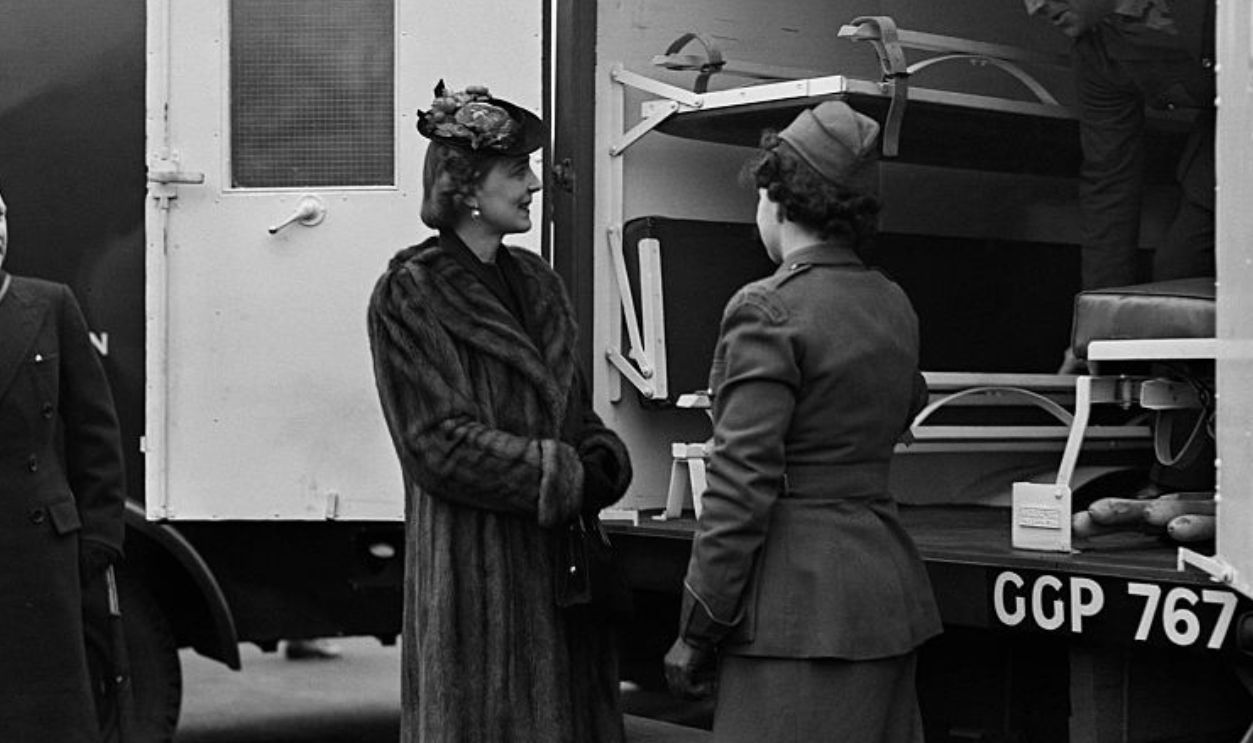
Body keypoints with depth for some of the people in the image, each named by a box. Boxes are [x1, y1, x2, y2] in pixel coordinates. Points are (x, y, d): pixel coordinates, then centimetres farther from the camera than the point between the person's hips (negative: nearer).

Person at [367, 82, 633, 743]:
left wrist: (603, 459, -4)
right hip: (472, 562, -7)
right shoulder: (410, 293, -7)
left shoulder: (535, 282, 15)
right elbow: (440, 443, -13)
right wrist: (567, 477, -14)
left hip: (558, 559, 7)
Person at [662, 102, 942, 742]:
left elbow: (741, 485, -16)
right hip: (887, 580, 8)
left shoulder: (768, 311, -13)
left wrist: (697, 632, -11)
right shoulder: (894, 305, 10)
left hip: (799, 597, -8)